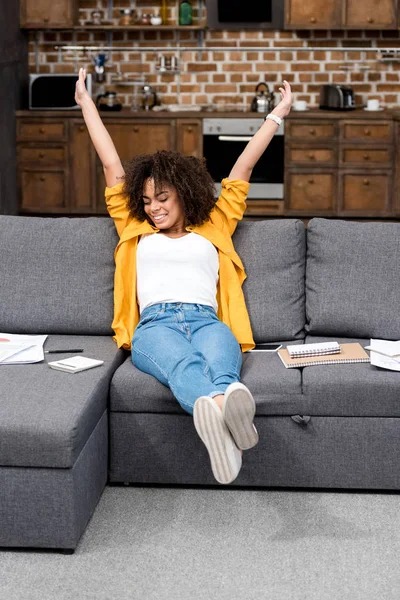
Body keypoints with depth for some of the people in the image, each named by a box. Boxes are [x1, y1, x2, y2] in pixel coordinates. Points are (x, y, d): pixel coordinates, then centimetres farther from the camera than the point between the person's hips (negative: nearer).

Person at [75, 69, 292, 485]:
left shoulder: (213, 229, 30)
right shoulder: (136, 232, 31)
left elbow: (242, 169, 33)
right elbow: (112, 166, 35)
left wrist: (276, 114, 38)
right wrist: (86, 103, 40)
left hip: (207, 319, 1)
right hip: (154, 324, -1)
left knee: (220, 354, -39)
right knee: (183, 362, -40)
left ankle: (223, 406, -73)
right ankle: (224, 407, -73)